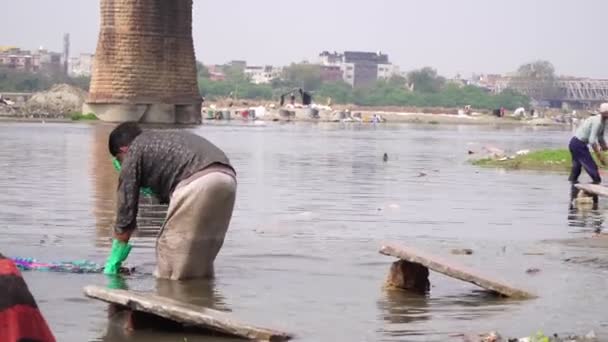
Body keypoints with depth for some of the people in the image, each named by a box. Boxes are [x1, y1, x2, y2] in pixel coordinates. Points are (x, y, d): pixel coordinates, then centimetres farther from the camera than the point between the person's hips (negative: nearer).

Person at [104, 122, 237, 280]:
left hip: (196, 181, -7)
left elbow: (126, 208, 17)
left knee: (171, 242, 5)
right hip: (228, 178, 7)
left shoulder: (134, 152, 17)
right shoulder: (167, 139, 37)